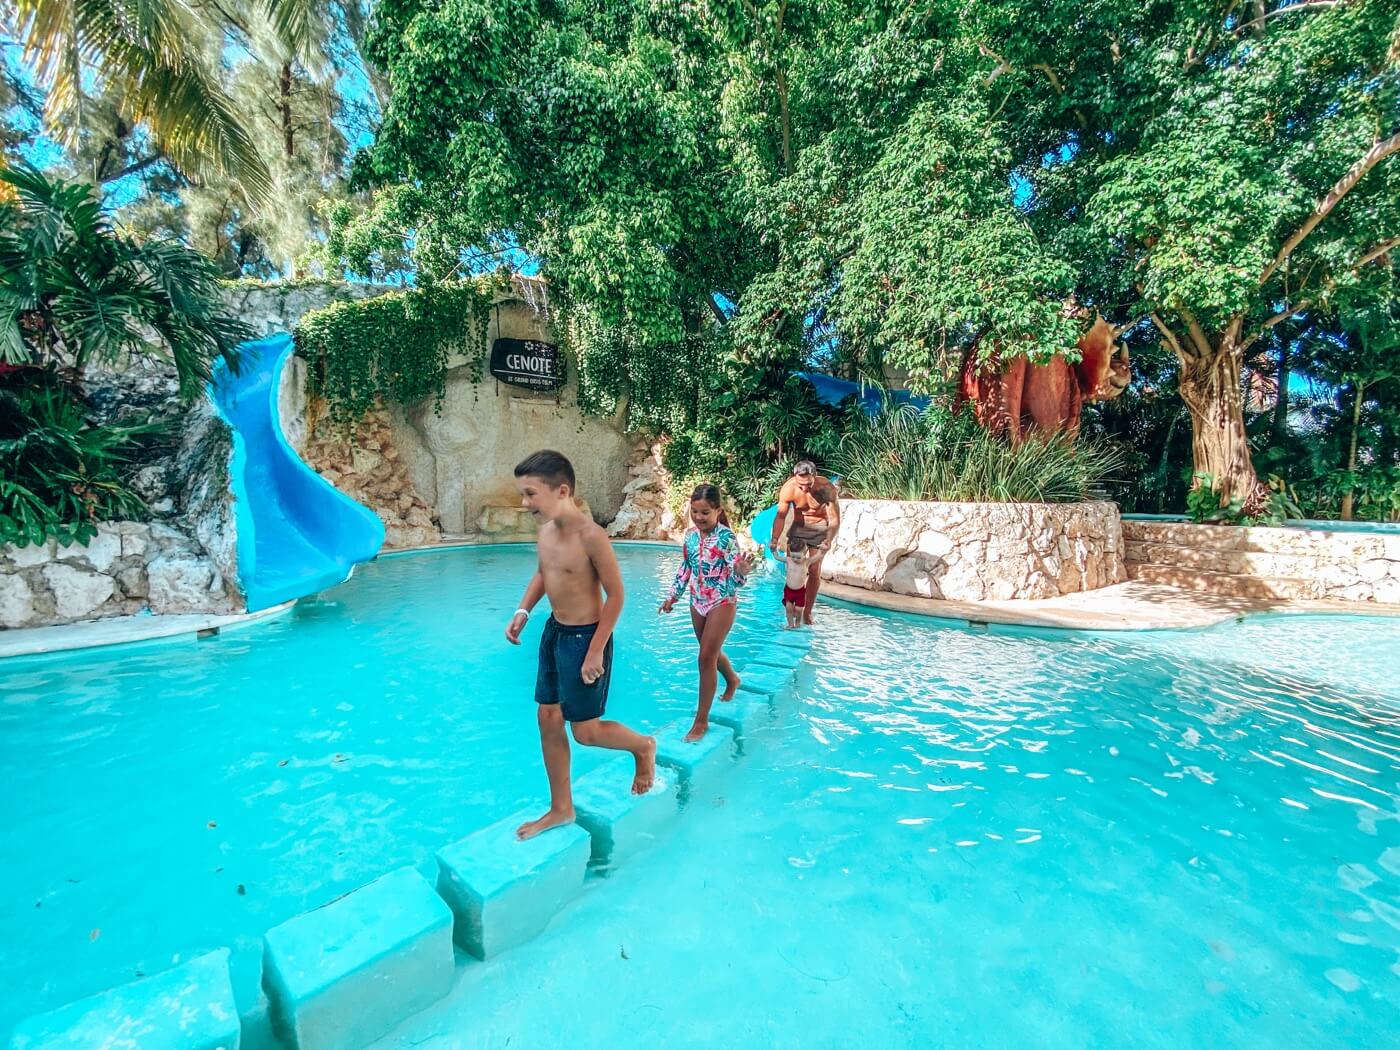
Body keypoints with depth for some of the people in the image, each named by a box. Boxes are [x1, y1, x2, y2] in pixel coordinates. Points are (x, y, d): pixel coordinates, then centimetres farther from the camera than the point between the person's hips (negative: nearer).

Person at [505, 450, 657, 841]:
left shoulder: (590, 536, -24)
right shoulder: (545, 529, 0)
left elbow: (616, 594, -19)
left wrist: (596, 651, -19)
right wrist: (523, 611, 3)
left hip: (585, 637, -8)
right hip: (554, 631, 8)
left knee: (585, 731, 4)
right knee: (548, 718, 15)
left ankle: (644, 746, 34)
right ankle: (561, 809, 33)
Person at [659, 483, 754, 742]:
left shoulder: (726, 536, -20)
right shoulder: (690, 534, -2)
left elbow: (734, 577, -21)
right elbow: (684, 568, 11)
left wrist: (740, 572, -44)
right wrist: (673, 596, 16)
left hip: (722, 603, -6)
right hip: (698, 602, 6)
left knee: (706, 657, -6)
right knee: (710, 652, 21)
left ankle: (701, 721, 6)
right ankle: (732, 679, 53)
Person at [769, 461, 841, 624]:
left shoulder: (827, 488, -29)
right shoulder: (788, 488, -25)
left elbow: (835, 520, -25)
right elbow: (781, 515, -16)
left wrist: (828, 541, -41)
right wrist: (775, 539, -29)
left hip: (821, 528, -1)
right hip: (798, 527, 2)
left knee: (814, 571, -1)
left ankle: (807, 611, 11)